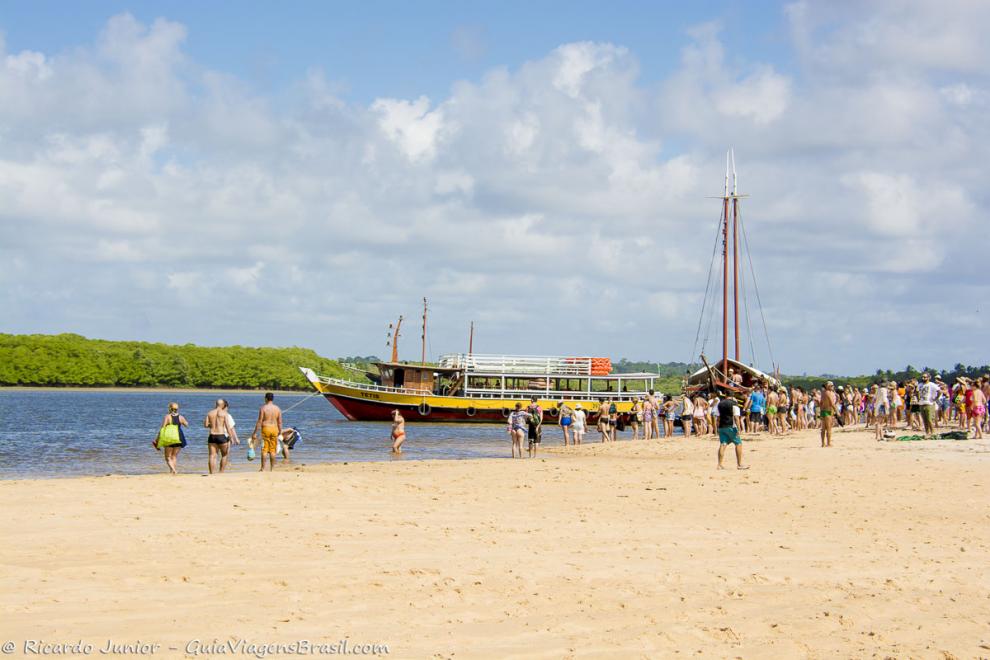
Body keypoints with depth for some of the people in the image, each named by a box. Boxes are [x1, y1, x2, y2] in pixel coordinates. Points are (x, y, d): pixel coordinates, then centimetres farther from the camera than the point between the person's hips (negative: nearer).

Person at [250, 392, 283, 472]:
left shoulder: (263, 408, -7)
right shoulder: (278, 409, 5)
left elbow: (259, 421, -8)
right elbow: (279, 422, 6)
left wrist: (254, 433, -3)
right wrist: (280, 432, 16)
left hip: (265, 429, -3)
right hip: (274, 429, 3)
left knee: (264, 449, 1)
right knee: (273, 450, 9)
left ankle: (263, 468, 1)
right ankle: (272, 468, 11)